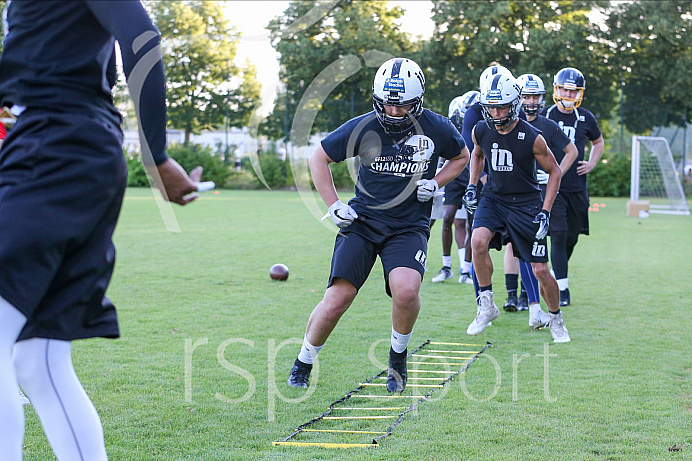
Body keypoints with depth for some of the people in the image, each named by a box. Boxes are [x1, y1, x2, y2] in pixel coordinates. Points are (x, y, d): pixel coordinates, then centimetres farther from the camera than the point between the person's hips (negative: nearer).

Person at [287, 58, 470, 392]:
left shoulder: (436, 129, -5)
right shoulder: (362, 128, -7)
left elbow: (461, 157, 16)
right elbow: (318, 158, 7)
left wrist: (435, 183, -2)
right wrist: (333, 205, -1)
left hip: (409, 226, 0)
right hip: (363, 220, 0)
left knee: (406, 290, -27)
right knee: (337, 299, -9)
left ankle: (398, 356, 2)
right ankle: (303, 363, 17)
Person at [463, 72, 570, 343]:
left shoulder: (532, 138, -17)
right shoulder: (481, 131, -6)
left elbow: (554, 171, -4)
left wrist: (545, 211, -10)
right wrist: (472, 185, 4)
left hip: (526, 203, -2)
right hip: (493, 199, 3)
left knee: (540, 271, -2)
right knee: (478, 241, -28)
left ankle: (555, 319, 24)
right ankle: (486, 305, -11)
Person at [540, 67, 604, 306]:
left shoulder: (585, 118, 6)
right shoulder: (544, 116, -2)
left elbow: (598, 142, 24)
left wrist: (591, 164, 8)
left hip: (577, 187, 3)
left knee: (572, 237, 9)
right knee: (559, 235, -11)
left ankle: (558, 275, 32)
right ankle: (562, 288, -8)